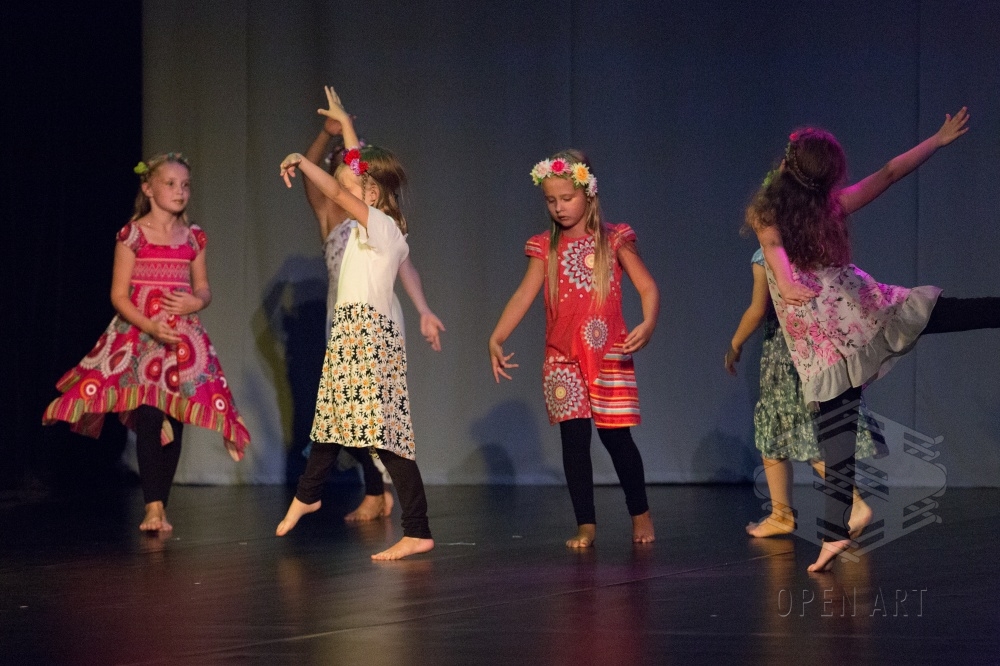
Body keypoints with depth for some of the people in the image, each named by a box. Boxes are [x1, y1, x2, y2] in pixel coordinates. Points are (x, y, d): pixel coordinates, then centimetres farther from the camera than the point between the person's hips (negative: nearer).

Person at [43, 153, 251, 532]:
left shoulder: (193, 237, 10)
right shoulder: (133, 234, -3)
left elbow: (204, 290, 16)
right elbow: (119, 295, -5)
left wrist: (194, 303, -8)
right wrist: (151, 327, -18)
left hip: (184, 337, 4)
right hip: (139, 334, -4)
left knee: (174, 423, 0)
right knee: (149, 419, -14)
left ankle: (160, 506, 7)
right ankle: (153, 508, -14)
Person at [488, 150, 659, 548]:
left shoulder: (613, 240, 1)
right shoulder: (546, 247, 8)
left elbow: (647, 287, -4)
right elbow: (523, 296, 1)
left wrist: (648, 325, -23)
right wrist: (496, 339, -11)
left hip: (609, 353, -2)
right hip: (563, 357, 2)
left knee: (616, 436, 0)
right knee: (574, 437, -3)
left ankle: (640, 514, 19)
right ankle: (586, 524, 4)